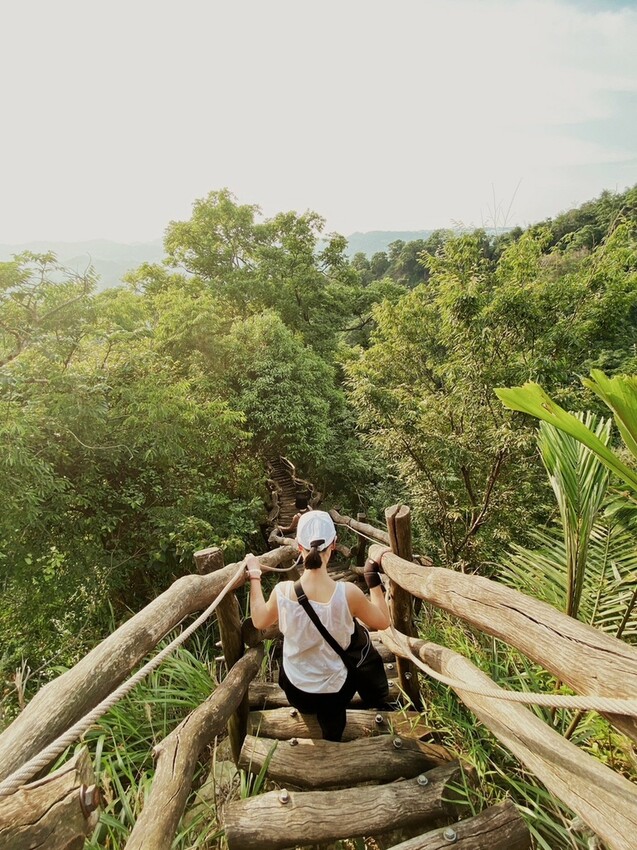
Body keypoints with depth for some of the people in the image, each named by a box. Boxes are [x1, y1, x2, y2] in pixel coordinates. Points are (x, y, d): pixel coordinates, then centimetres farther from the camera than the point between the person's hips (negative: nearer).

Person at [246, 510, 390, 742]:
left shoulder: (283, 591, -23)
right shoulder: (347, 592, -28)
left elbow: (259, 621, -1)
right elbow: (383, 622, -9)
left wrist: (254, 575, 7)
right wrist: (374, 580, -2)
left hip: (295, 693, 2)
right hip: (334, 694, -1)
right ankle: (378, 706, 37)